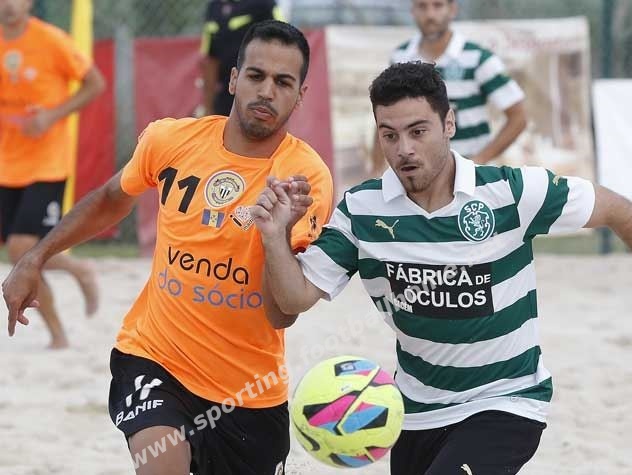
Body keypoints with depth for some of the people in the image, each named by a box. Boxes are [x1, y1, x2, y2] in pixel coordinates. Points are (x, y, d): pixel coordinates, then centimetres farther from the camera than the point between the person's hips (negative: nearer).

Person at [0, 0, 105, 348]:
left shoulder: (51, 41, -11)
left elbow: (96, 84, -4)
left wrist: (53, 115, -16)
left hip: (47, 165, -5)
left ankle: (80, 271, 9)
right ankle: (57, 335, 20)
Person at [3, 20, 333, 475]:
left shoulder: (306, 176, -14)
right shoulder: (170, 140, -7)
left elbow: (282, 313, -20)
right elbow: (112, 199, 16)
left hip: (251, 391, 0)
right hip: (153, 356, 0)